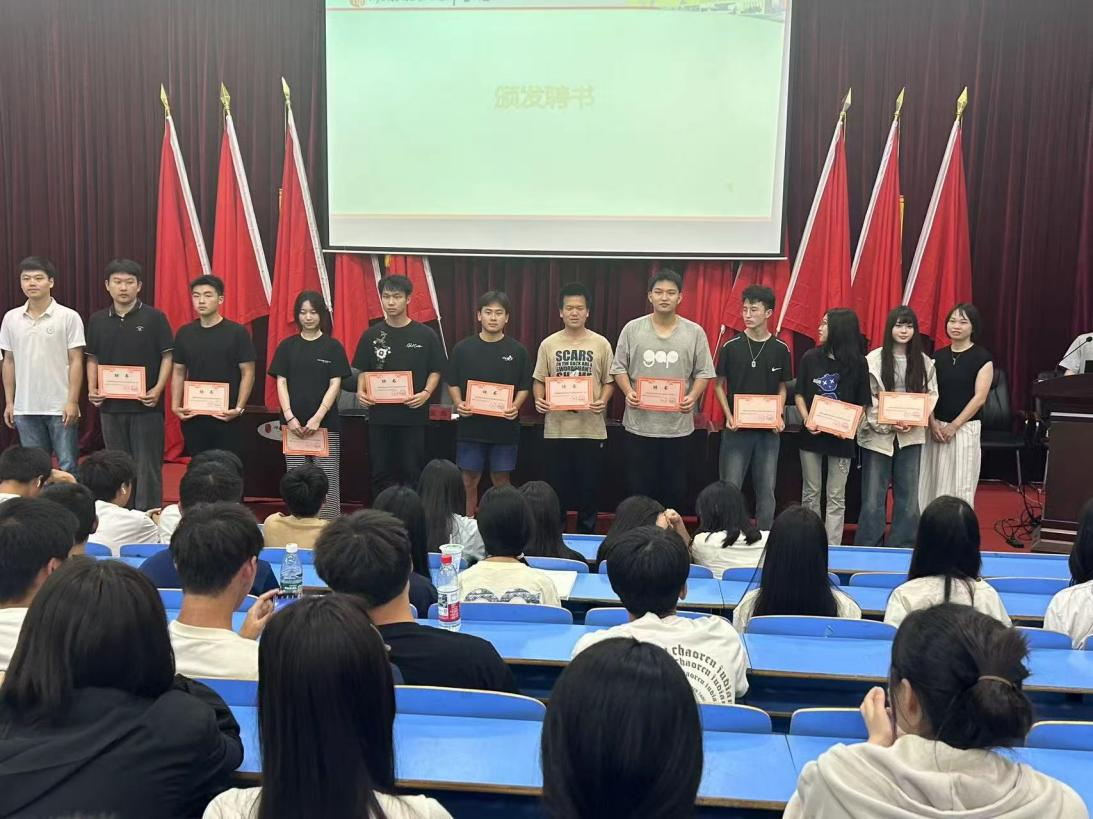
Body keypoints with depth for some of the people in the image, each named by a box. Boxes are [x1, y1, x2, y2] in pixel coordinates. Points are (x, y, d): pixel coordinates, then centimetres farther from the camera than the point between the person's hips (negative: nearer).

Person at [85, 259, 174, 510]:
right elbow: (92, 358, 14)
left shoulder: (154, 317, -4)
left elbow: (167, 355, -4)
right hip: (110, 405, 4)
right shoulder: (97, 320, 8)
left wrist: (158, 389, -16)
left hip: (145, 405, -4)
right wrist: (92, 389, -1)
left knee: (147, 467, 0)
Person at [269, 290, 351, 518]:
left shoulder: (333, 347, 3)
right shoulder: (287, 346, 8)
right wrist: (289, 417, -8)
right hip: (293, 423, 2)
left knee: (328, 479, -5)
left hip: (326, 423, -2)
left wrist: (318, 418, -12)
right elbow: (281, 382, 5)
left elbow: (335, 384, -2)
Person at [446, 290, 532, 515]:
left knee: (501, 480, 8)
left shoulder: (517, 351, 1)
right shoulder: (463, 348, 2)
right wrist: (459, 403, -10)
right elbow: (452, 383, 8)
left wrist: (515, 406, -14)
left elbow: (524, 387, 4)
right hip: (470, 425, 1)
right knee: (469, 480, 7)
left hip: (504, 426, 0)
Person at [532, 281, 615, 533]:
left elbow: (609, 381, 4)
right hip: (556, 429, 1)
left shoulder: (601, 344, 1)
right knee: (557, 486, 9)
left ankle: (587, 537, 22)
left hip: (591, 429, -1)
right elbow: (539, 380, 8)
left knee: (588, 487, 7)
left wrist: (603, 401, -15)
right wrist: (539, 399, -12)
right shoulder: (549, 344, 4)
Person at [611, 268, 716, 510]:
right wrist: (628, 392, -13)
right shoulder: (632, 329, 1)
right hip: (639, 424, 0)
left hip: (678, 425, 0)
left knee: (673, 490, 9)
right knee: (638, 489, 8)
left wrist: (693, 396, -15)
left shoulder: (695, 332, 1)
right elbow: (619, 367, 4)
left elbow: (703, 373, 3)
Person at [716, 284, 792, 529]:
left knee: (766, 491, 7)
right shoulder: (731, 346, -3)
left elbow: (781, 388, 11)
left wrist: (778, 416, -6)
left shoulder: (780, 349, 2)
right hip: (737, 429, -1)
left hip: (768, 430, 1)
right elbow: (719, 385, 4)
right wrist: (729, 416, -9)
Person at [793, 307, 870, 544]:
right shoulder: (810, 358, 2)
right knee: (810, 493, 9)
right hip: (811, 434, 2)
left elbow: (862, 404, 2)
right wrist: (806, 420, -10)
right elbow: (799, 395, 7)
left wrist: (852, 427, -15)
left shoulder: (857, 363, -1)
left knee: (836, 498, 3)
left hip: (841, 437, -2)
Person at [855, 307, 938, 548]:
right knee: (873, 497, 1)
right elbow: (866, 398, -6)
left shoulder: (924, 361, 6)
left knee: (908, 495, 8)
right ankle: (868, 550, 12)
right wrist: (888, 423, -16)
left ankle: (902, 548, 19)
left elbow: (931, 395, 6)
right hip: (878, 434, -3)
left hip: (911, 436, 3)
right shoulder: (874, 359, -3)